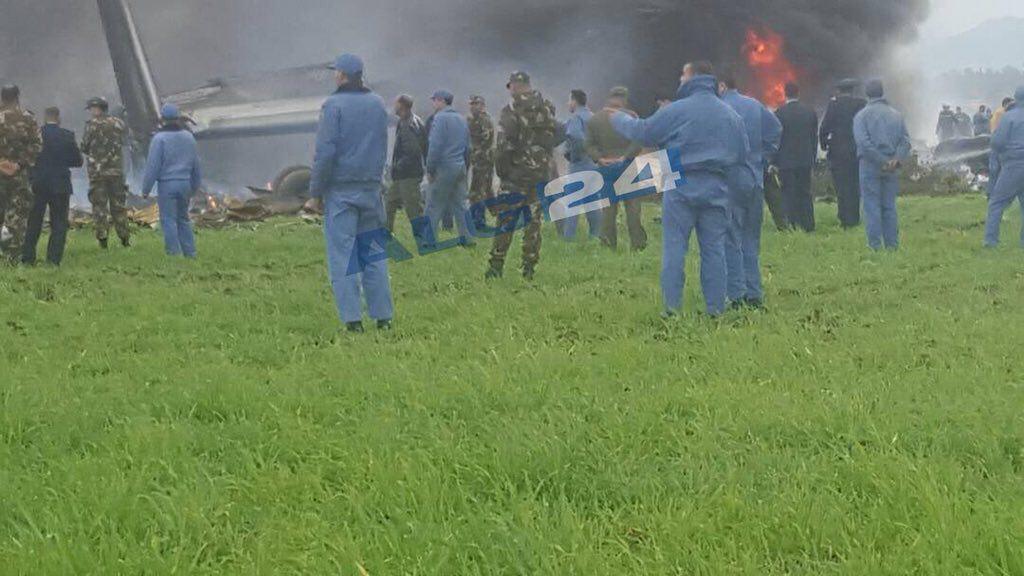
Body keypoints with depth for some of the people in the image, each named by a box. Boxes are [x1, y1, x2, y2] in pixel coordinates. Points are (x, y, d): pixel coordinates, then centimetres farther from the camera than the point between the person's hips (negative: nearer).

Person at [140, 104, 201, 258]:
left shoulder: (160, 138, -10)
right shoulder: (188, 137, 9)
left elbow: (153, 166, -11)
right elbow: (196, 165, 16)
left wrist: (146, 189, -5)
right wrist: (195, 187, 25)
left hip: (167, 184, -6)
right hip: (185, 183, 6)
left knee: (168, 220, -1)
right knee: (183, 218, 15)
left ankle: (174, 253, -5)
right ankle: (189, 253, 12)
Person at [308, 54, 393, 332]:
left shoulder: (334, 105, -10)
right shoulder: (377, 104, 10)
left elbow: (325, 152, -12)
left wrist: (316, 190, -5)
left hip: (341, 189, -5)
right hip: (371, 188, 5)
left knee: (342, 255, -3)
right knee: (374, 253, 10)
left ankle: (352, 319, -6)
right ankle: (383, 316, 9)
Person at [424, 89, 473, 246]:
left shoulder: (440, 118, -10)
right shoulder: (461, 119, 15)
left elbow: (435, 146, -15)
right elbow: (467, 146, 18)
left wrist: (430, 170, -11)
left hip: (444, 168, -7)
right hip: (460, 167, 7)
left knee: (434, 205, -2)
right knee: (461, 202, 11)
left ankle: (429, 240, -3)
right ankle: (467, 237, 10)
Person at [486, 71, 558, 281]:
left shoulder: (511, 111, -10)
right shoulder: (547, 107, 7)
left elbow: (504, 145, -13)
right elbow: (555, 138, 14)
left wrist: (501, 171, -3)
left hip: (516, 176, -5)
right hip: (542, 174, 5)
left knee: (505, 222, 0)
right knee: (534, 221, 8)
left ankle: (496, 267, -1)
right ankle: (529, 269, 7)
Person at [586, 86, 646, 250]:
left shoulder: (594, 120, 6)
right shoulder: (630, 116, -5)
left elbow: (589, 145, 1)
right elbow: (637, 142, -12)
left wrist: (600, 159, -8)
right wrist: (625, 157, -12)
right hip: (628, 168, -2)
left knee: (608, 207, 8)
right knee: (632, 205, 3)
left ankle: (609, 243, 5)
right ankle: (637, 243, 2)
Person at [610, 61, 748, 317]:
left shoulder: (676, 111, -7)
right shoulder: (732, 116, 8)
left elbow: (642, 132, 1)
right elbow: (742, 155, 13)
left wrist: (618, 118, 19)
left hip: (680, 189, -4)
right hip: (716, 189, 4)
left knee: (674, 247, 1)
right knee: (714, 248, 7)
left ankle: (672, 307, -3)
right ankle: (716, 308, 6)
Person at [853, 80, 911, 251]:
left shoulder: (862, 115, -2)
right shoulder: (896, 115, 10)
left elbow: (863, 142, -13)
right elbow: (905, 140, 0)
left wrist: (881, 161, -12)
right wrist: (897, 159, -11)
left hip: (870, 166, -4)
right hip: (892, 168, 4)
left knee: (872, 206, -1)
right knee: (889, 206, 10)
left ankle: (875, 245, -4)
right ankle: (892, 245, 9)